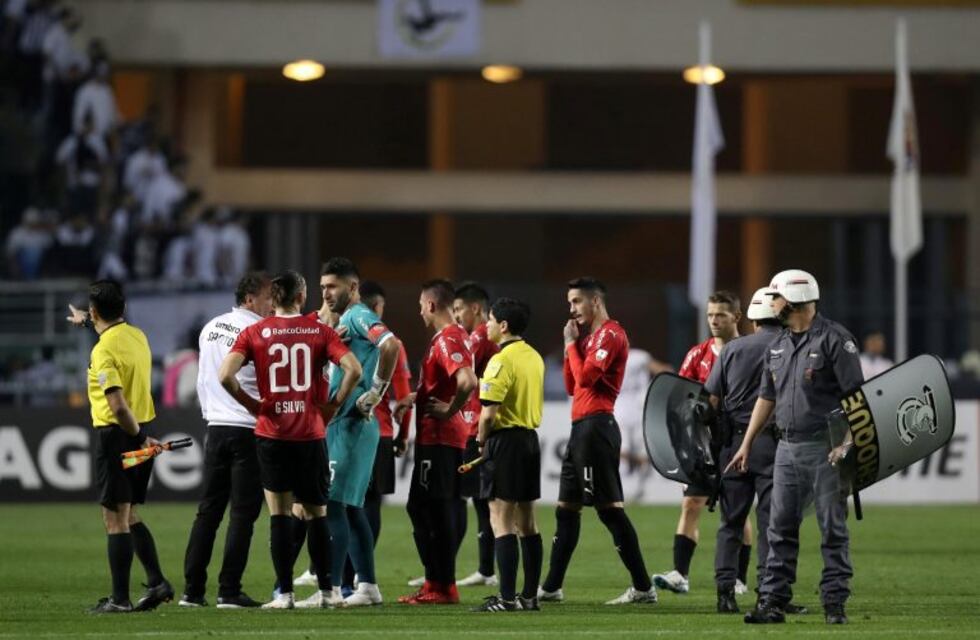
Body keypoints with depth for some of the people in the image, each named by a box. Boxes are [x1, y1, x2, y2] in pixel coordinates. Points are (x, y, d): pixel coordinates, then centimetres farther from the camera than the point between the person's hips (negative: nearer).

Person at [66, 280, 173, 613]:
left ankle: (120, 598, -1)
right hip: (141, 432, 8)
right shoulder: (137, 335, 7)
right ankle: (157, 582, 11)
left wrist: (139, 436, -14)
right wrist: (87, 323, 50)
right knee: (130, 517, 17)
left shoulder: (103, 351, -18)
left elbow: (118, 406, -26)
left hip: (117, 435, -8)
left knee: (116, 520, -2)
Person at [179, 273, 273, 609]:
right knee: (242, 513, -3)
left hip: (216, 428, 6)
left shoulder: (210, 328, 13)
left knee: (208, 511, 9)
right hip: (249, 429, -6)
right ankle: (229, 591, -5)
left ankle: (192, 590, 6)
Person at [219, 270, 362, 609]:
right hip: (311, 434, 0)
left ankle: (285, 593, 0)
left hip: (271, 433, 0)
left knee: (279, 514, 3)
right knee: (317, 513, 11)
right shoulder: (320, 331, 0)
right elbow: (353, 369, -13)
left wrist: (251, 404, 0)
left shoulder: (255, 333, -1)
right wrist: (334, 403, -1)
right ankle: (326, 591, 12)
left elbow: (225, 375, -13)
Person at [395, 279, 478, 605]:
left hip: (439, 438, -10)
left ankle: (443, 587, -3)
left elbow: (467, 382, -32)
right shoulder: (449, 336, 16)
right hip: (434, 436, 10)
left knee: (437, 511, -6)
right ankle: (437, 582, 18)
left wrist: (450, 410, -19)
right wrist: (414, 399, 20)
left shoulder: (448, 339, -16)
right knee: (420, 508, 14)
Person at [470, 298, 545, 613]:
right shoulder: (534, 357, 11)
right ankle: (530, 595, 14)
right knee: (526, 521, 12)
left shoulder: (502, 360, -16)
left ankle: (507, 597, -9)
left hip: (506, 438, -8)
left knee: (501, 521, -6)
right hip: (531, 438, 8)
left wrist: (481, 439, -1)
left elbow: (489, 412, -20)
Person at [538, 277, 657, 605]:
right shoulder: (590, 336, 19)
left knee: (609, 508, -11)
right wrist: (572, 344, 10)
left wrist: (571, 344, -6)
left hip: (596, 426, -10)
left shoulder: (610, 333, -10)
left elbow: (585, 377, -20)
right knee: (566, 509, 13)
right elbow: (571, 385, 20)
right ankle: (552, 588, 19)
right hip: (581, 427, 10)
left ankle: (643, 587, -11)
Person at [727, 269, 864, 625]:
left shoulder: (833, 339, -8)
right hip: (787, 449, 7)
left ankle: (835, 604, 3)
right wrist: (746, 445, 22)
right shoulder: (779, 346, 14)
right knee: (780, 529, 5)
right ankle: (773, 602, 8)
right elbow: (766, 398, 22)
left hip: (825, 448, -7)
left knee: (833, 529, -1)